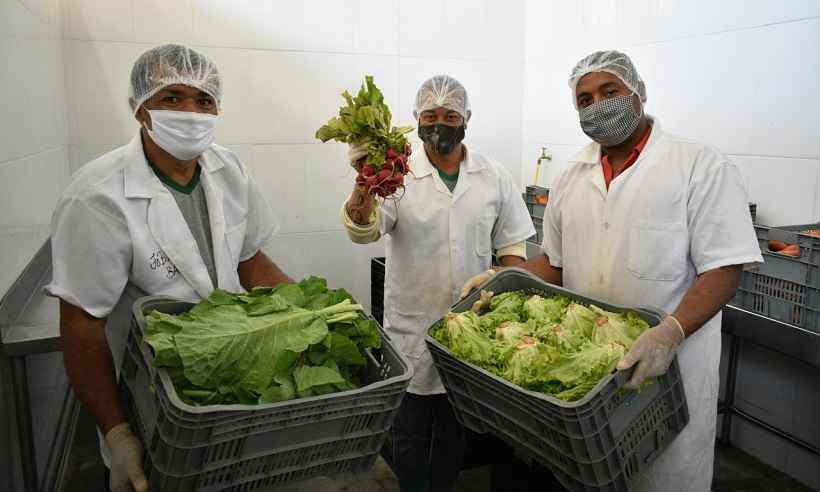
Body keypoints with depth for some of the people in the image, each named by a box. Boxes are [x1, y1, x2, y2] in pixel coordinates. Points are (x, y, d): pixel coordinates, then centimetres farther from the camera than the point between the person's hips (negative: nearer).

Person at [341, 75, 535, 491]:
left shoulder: (495, 177, 1)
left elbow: (511, 245, 7)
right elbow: (362, 230, -23)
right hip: (411, 332, -2)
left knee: (455, 432, 19)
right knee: (410, 434, 12)